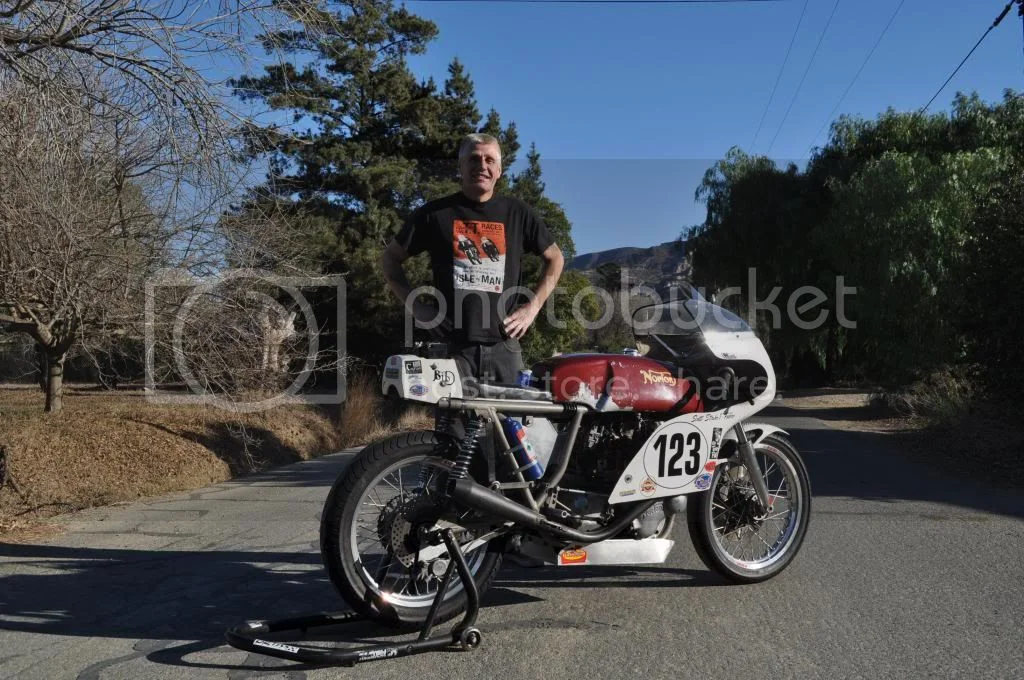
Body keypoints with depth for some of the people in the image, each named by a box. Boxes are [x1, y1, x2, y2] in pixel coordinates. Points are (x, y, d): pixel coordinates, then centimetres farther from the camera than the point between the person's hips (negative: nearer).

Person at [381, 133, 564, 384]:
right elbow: (390, 259, 13)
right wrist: (414, 305, 2)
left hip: (504, 347, 2)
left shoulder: (517, 213, 7)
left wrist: (533, 307, 7)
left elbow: (555, 258, 18)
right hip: (452, 347, -2)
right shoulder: (435, 213, 4)